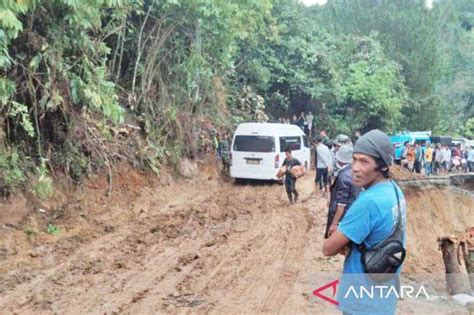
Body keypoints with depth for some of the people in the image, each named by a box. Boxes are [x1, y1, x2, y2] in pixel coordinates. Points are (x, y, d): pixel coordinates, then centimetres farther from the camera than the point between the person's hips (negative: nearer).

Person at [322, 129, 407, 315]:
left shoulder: (368, 202, -29)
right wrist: (347, 242, -9)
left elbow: (328, 249, -23)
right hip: (385, 291, 8)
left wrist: (342, 244, -2)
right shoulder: (395, 190, -1)